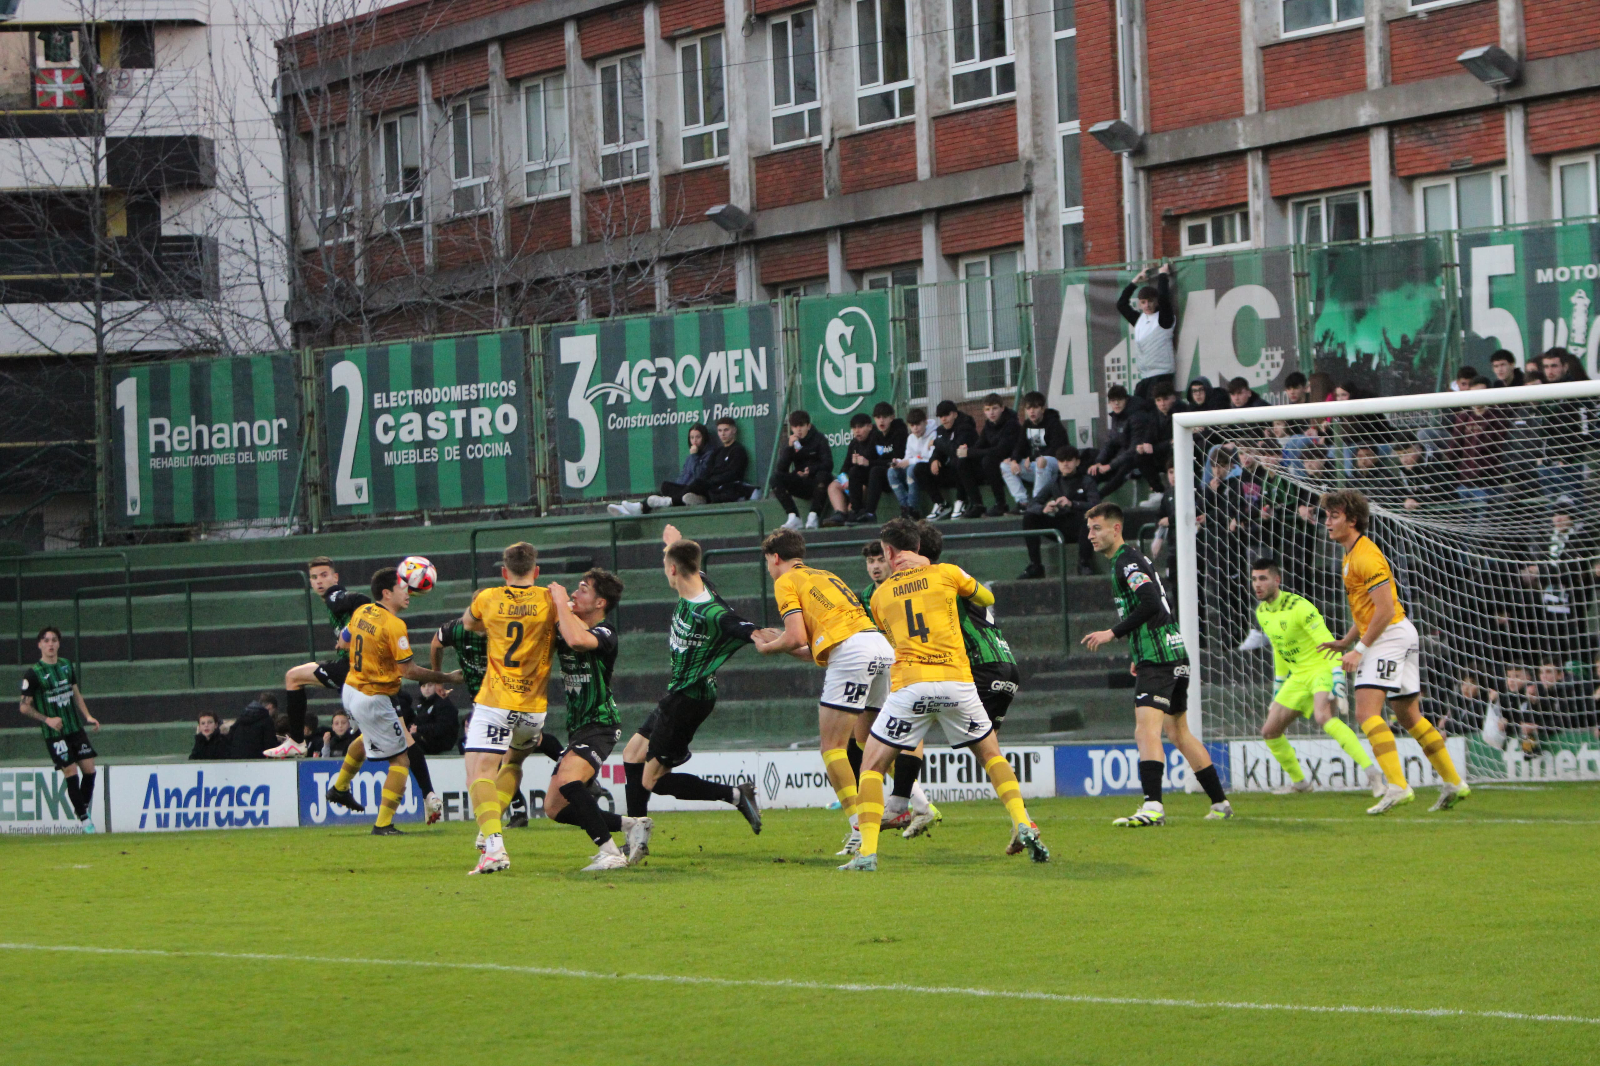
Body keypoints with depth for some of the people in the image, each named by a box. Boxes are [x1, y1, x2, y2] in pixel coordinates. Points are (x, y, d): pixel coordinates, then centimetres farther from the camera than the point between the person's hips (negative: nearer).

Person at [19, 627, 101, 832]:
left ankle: (84, 807, 23)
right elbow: (24, 706, -7)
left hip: (76, 728, 5)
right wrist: (47, 719, -17)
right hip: (54, 733, -5)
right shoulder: (33, 673, -10)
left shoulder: (68, 666, 7)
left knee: (89, 769, 1)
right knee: (71, 773, -8)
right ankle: (84, 818, 3)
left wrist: (87, 716, 9)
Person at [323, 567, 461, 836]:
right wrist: (446, 678, -14)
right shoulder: (394, 625, -22)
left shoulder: (362, 612, 2)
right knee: (400, 760, -1)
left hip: (350, 690, 9)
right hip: (373, 700, -9)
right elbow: (408, 670, -22)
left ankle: (339, 787, 50)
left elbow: (345, 639, 19)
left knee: (369, 736, 39)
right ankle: (383, 824, -6)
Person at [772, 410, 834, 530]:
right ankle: (793, 517, -29)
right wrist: (789, 448, -18)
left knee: (823, 475, -37)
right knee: (775, 479, -21)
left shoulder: (819, 440, -2)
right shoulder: (791, 442, 6)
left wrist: (811, 470, -30)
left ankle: (814, 516, -32)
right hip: (800, 483, 3)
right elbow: (780, 469, -7)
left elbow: (828, 465, -14)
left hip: (816, 480, -3)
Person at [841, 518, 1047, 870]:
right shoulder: (945, 573, 11)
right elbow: (986, 598, 29)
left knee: (872, 766, 9)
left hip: (909, 684, -1)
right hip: (956, 681, 1)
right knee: (991, 755, 21)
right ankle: (1023, 825, 2)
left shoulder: (880, 595, 15)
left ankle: (867, 851, -7)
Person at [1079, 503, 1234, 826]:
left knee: (1146, 730, -19)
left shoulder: (1127, 562, -10)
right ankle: (1220, 803, 22)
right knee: (1179, 733, 17)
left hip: (1157, 661, -11)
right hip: (1175, 657, 11)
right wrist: (1140, 656, 27)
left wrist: (1112, 633, -19)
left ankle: (1152, 808, -32)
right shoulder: (1133, 560, 21)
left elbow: (1151, 603, -23)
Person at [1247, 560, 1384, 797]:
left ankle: (1372, 773, -37)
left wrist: (1338, 683, -29)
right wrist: (1277, 691, 23)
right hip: (1298, 676, 8)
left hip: (1320, 669, -8)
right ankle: (1299, 781, 28)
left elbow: (1328, 644, -20)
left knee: (1323, 717, -35)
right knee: (1269, 732, 7)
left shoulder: (1299, 607, -18)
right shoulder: (1262, 612, 6)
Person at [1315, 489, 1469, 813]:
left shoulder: (1366, 557, -16)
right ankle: (1454, 783, 21)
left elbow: (1385, 609, -21)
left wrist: (1359, 649, -20)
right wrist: (1345, 642, 20)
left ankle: (1397, 786, -29)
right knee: (1408, 715, 15)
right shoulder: (1352, 555, 17)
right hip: (1398, 638, 11)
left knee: (1366, 710, -20)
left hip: (1390, 637, -11)